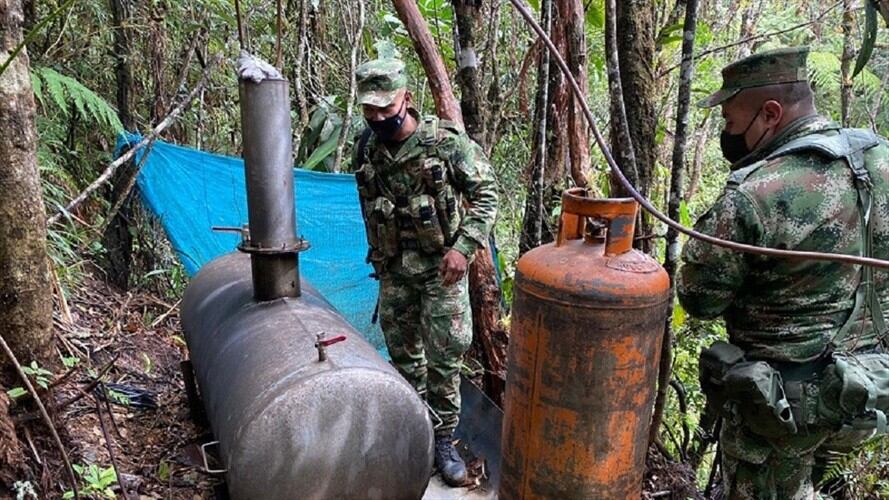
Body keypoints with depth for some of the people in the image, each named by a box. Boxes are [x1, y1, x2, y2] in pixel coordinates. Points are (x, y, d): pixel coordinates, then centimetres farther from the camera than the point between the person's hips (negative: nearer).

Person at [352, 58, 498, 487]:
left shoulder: (446, 141, -15)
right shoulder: (366, 149, 1)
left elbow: (485, 194, -11)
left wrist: (463, 246, -20)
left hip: (441, 266, -5)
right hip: (394, 268, 5)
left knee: (443, 357, -2)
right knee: (402, 354, 14)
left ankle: (443, 439, 15)